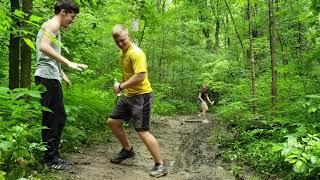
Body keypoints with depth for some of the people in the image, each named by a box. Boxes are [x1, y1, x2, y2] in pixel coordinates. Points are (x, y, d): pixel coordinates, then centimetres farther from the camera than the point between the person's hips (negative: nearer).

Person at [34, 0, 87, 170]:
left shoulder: (54, 28, 25)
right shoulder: (53, 24, -7)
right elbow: (44, 47, -25)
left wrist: (62, 73, 33)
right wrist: (68, 63, -28)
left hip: (52, 79, 11)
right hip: (47, 78, -11)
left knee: (59, 117, 13)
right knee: (51, 119, -5)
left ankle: (53, 155, 22)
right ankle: (50, 158, 3)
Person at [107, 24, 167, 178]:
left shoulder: (136, 53, -19)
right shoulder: (122, 52, 10)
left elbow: (140, 76, -29)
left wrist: (121, 86, -19)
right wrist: (123, 87, 9)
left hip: (141, 96, -10)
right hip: (128, 95, 10)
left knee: (142, 132, -12)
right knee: (112, 121, 17)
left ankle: (160, 165, -1)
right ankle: (128, 150, 35)